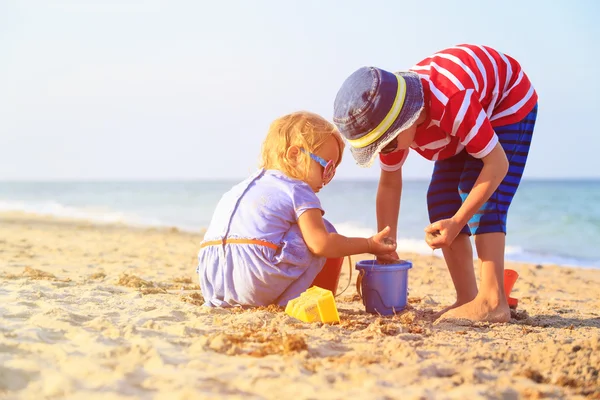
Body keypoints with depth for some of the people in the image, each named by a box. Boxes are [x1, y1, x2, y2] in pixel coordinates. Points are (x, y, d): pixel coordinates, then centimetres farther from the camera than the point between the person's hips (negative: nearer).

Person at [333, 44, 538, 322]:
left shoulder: (452, 103, -44)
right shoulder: (386, 119, -20)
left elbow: (497, 163, -37)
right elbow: (389, 184, -8)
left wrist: (457, 223, -38)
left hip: (509, 101, -7)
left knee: (483, 200, -23)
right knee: (441, 200, -5)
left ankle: (492, 302, -25)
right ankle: (467, 298, -3)